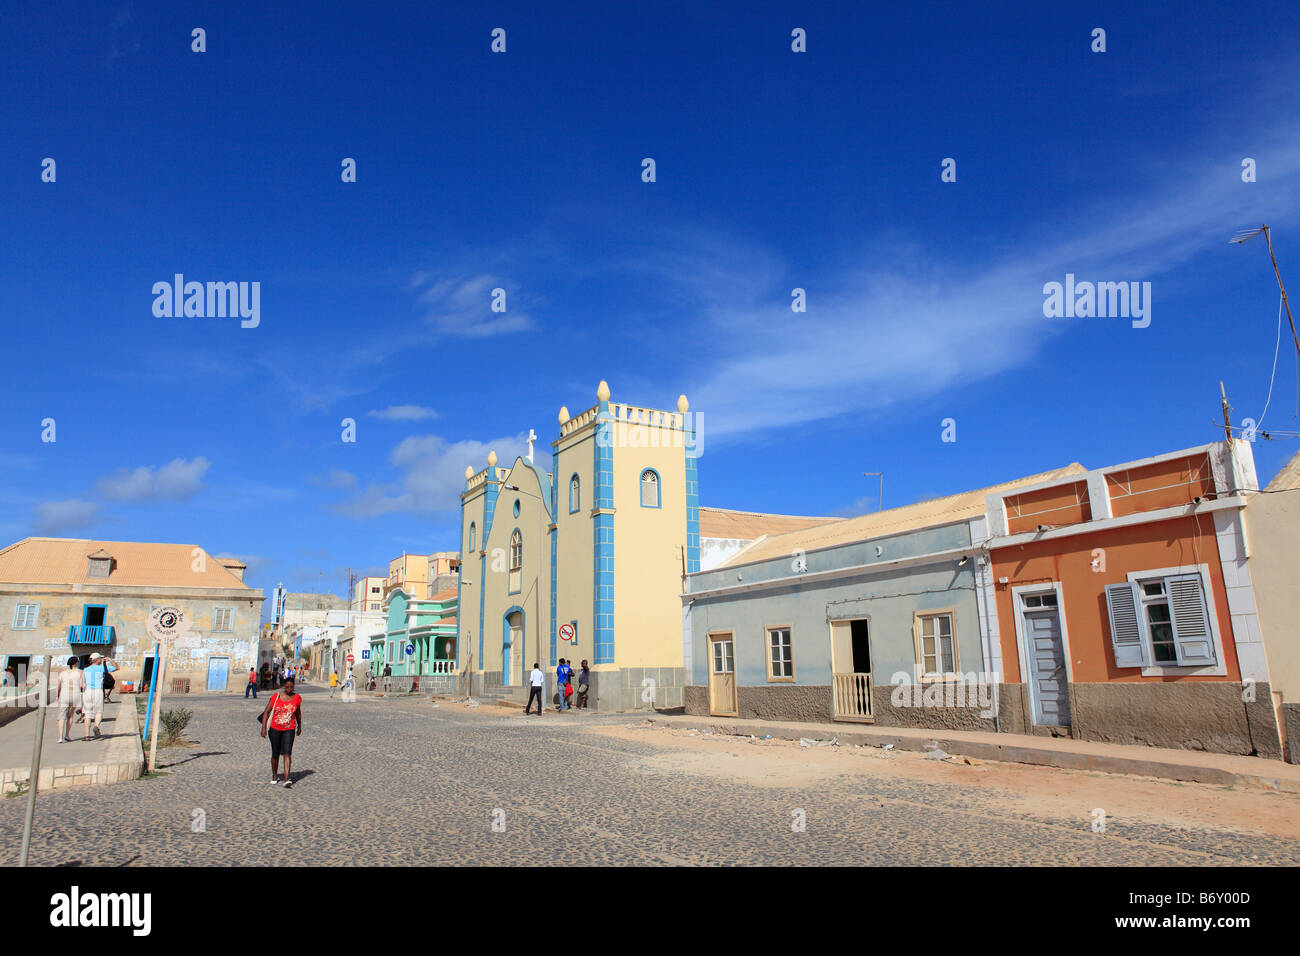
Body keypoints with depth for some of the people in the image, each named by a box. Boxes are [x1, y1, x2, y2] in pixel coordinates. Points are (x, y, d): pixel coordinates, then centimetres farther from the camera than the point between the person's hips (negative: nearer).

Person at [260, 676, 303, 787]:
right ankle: (274, 777, 32)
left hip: (289, 730, 0)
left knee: (287, 753, -13)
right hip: (275, 729, 0)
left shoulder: (297, 698, 0)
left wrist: (299, 727, 23)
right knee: (275, 754, 10)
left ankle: (286, 780, -18)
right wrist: (263, 728, -10)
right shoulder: (276, 697, -6)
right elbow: (266, 712, -3)